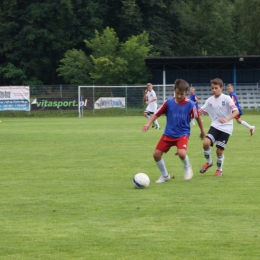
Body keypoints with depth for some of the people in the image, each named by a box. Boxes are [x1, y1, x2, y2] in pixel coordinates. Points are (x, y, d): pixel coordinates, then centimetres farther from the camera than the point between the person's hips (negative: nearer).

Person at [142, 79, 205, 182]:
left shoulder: (190, 104, -10)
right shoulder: (169, 102, -6)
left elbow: (197, 117, 4)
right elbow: (157, 114, -2)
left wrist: (202, 131, 14)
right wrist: (148, 124, -16)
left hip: (183, 134, -3)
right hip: (168, 134, 3)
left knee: (181, 153, -29)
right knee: (156, 154, -3)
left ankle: (187, 167, 7)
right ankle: (165, 175, 20)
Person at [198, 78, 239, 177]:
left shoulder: (226, 98, -9)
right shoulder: (210, 100, 4)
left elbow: (236, 112, -17)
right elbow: (200, 111, 7)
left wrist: (227, 119, -33)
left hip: (226, 128, -3)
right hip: (215, 126, 3)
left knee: (219, 150, -3)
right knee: (206, 143, -20)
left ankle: (219, 169, 24)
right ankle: (209, 162, 7)